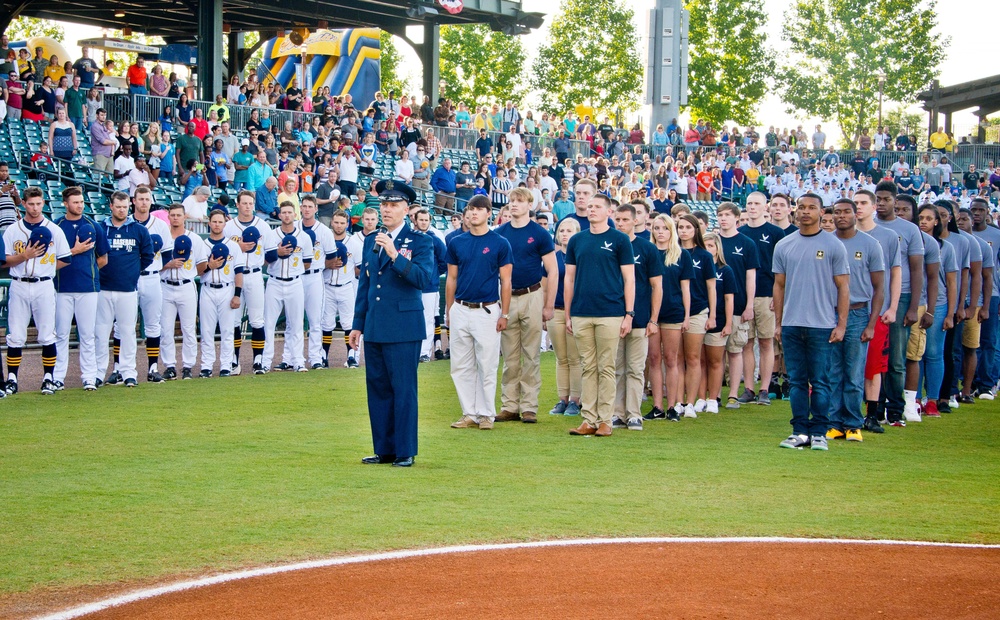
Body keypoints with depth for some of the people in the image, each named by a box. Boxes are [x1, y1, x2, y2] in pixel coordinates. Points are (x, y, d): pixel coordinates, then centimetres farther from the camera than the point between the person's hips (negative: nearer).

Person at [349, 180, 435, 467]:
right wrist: (357, 324, 17)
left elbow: (424, 277, -18)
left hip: (404, 328, -6)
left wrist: (395, 255, -25)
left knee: (404, 390, -3)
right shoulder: (370, 242, 15)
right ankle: (384, 449, 16)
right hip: (374, 329, 6)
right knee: (377, 389, 9)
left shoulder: (419, 242, -3)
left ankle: (405, 451, 2)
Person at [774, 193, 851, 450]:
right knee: (797, 380, 6)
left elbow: (843, 287, 0)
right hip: (791, 324, 3)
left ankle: (819, 432, 4)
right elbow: (779, 286, 14)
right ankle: (800, 431, 11)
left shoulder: (833, 246, 0)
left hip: (822, 325, -3)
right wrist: (778, 323, 8)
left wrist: (841, 325, -6)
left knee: (820, 381, -1)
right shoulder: (784, 246, 10)